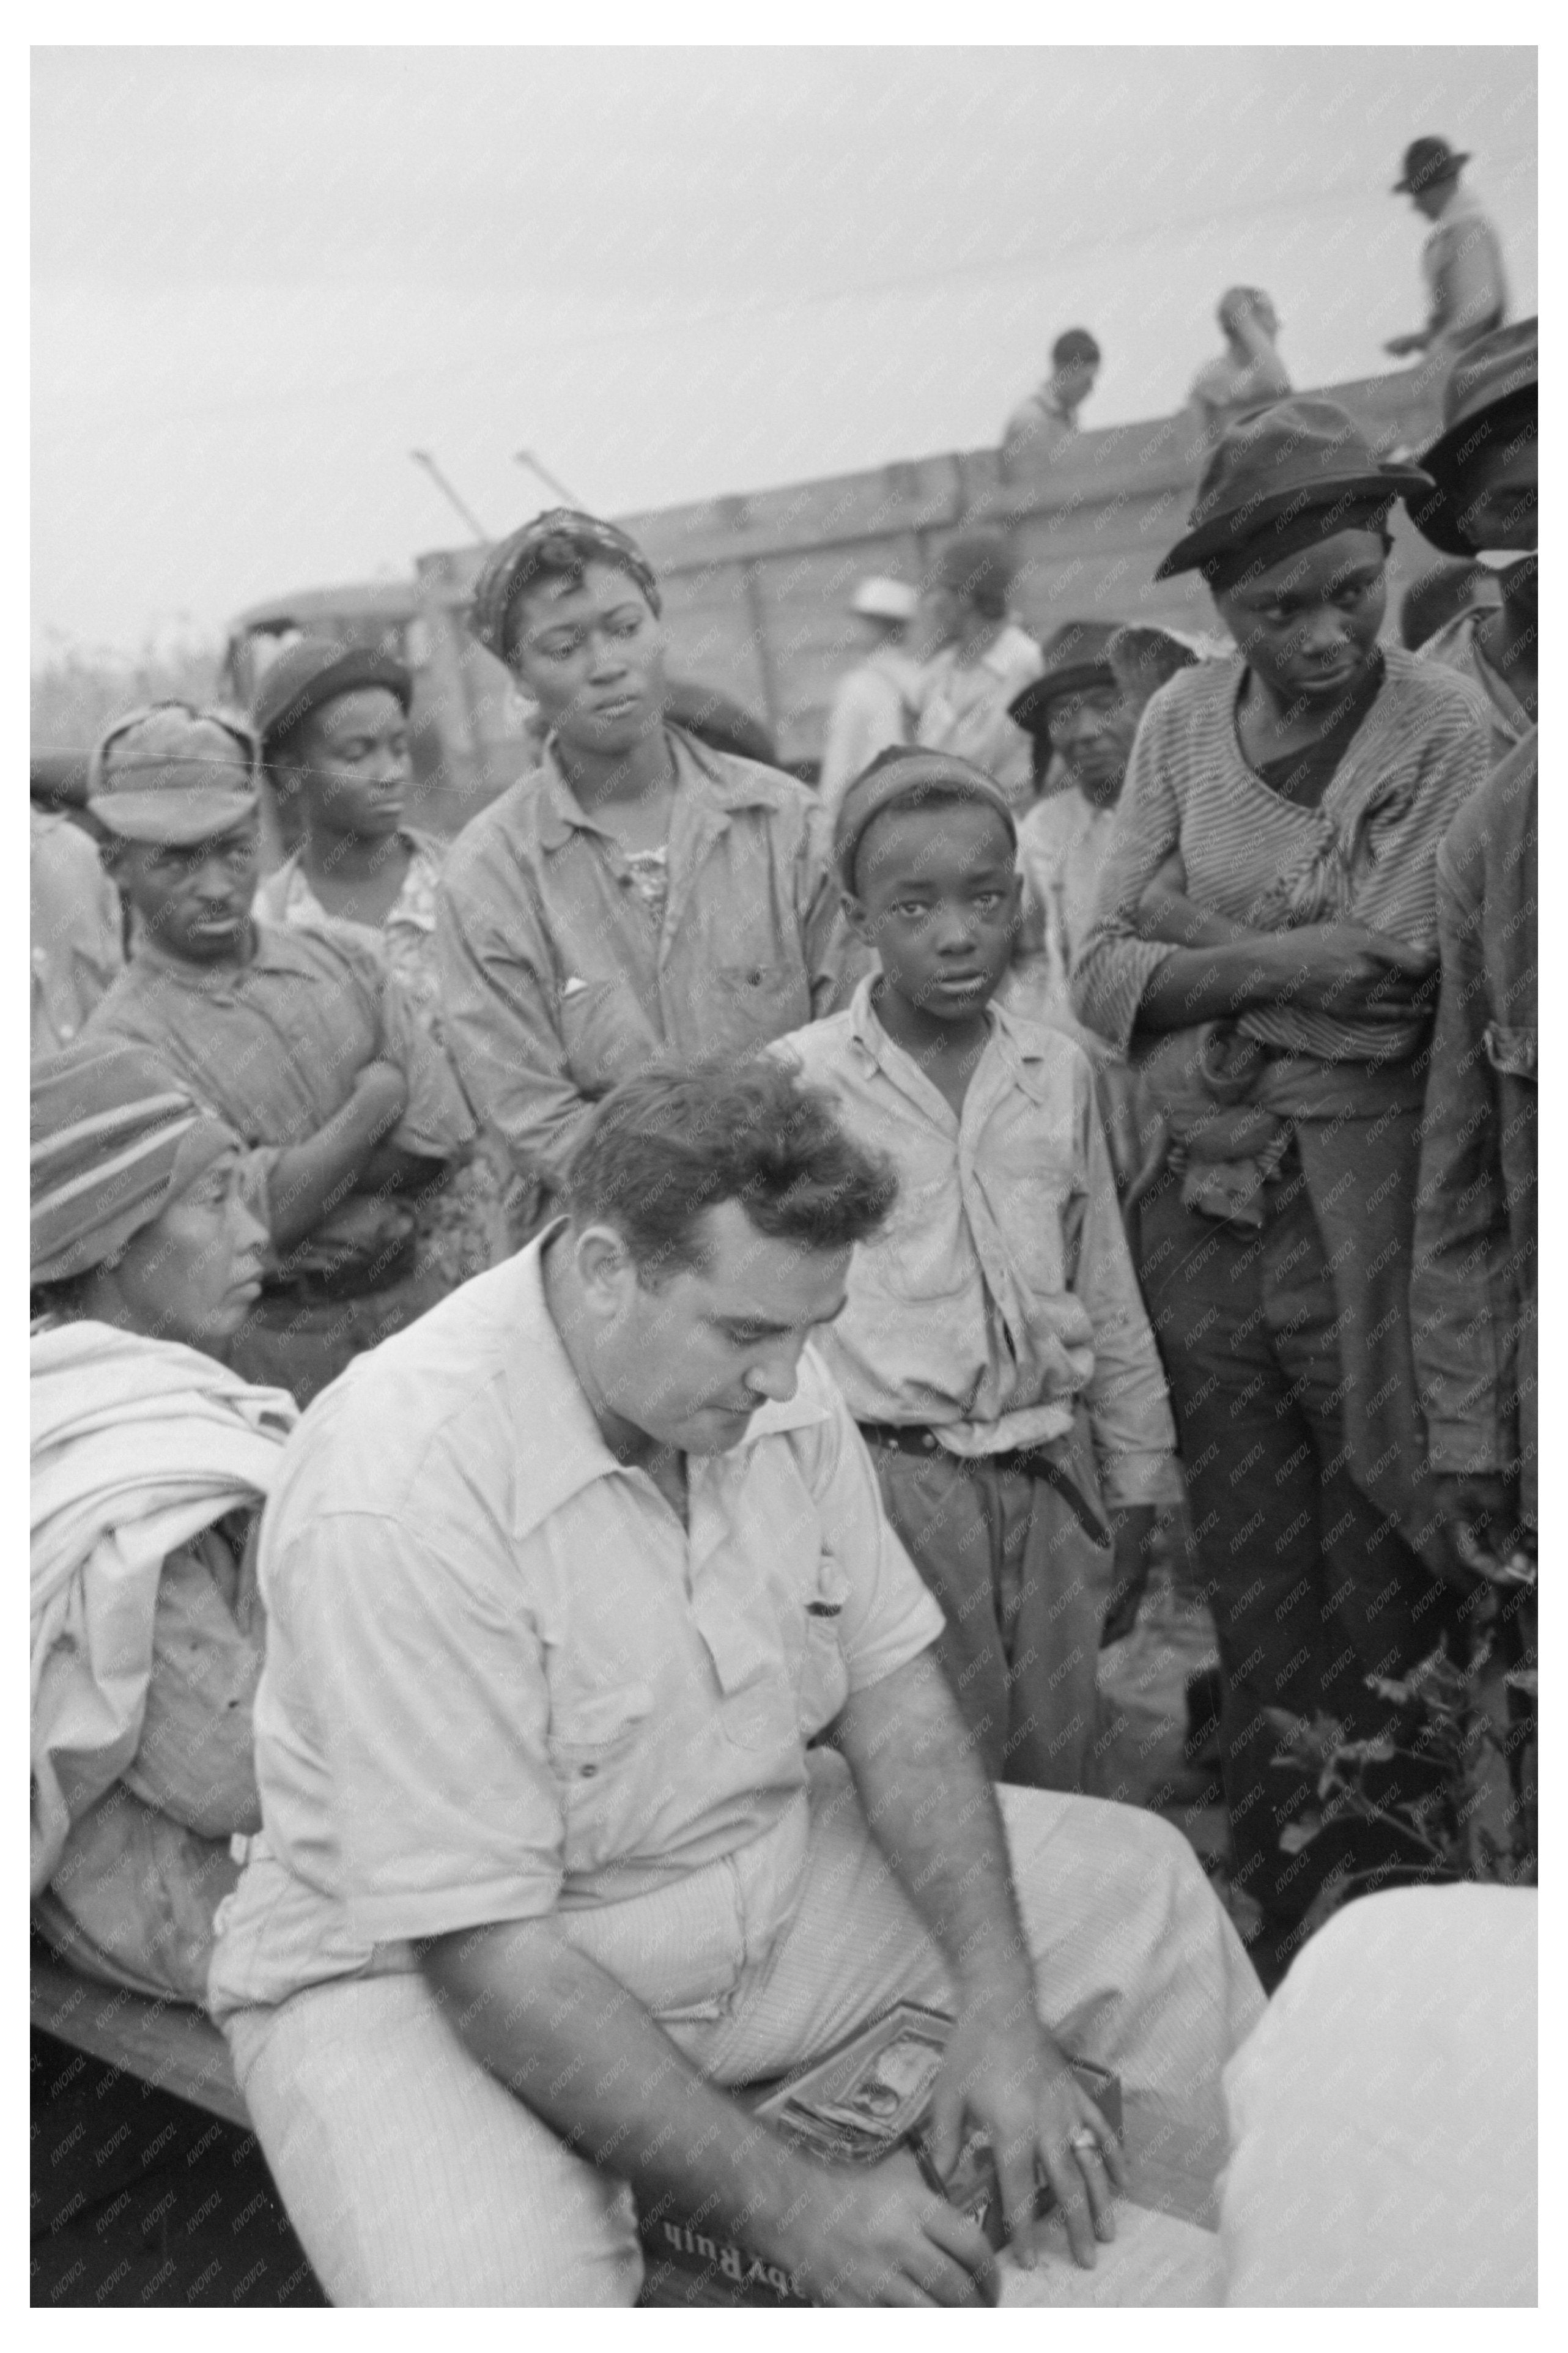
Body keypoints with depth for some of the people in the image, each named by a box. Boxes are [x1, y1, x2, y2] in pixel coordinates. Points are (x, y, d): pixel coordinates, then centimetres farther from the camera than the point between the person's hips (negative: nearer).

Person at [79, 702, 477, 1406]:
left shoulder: (343, 962, 5)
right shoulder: (124, 1041, -9)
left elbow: (438, 1144, -2)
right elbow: (261, 1217, -17)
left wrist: (297, 1179, -12)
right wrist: (374, 1100, -9)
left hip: (418, 1298, 4)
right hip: (276, 1348, -4)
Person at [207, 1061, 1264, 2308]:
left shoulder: (769, 1382, -9)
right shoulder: (401, 1494, -32)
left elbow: (891, 1691, -2)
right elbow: (483, 1948, -30)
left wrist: (1000, 2012, -13)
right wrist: (791, 2206, -28)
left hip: (758, 1869, 7)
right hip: (427, 1968, -6)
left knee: (1140, 1884, 4)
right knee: (496, 2292, -37)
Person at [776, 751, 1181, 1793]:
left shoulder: (1060, 1072, 5)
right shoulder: (794, 1082, -7)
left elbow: (1111, 1305, 13)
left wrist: (1135, 1495, 15)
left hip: (1052, 1473, 4)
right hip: (892, 1476, -4)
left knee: (1060, 1785, 12)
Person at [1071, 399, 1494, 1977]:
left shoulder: (1447, 730, -6)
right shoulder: (1184, 720, 6)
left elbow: (1373, 965, -15)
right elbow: (1100, 975, 1)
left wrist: (1179, 924, -8)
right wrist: (1280, 964, -12)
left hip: (1368, 1221, -4)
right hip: (1205, 1218, 4)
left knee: (1385, 1613, 6)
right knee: (1253, 1614, 14)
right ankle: (1280, 1933, 30)